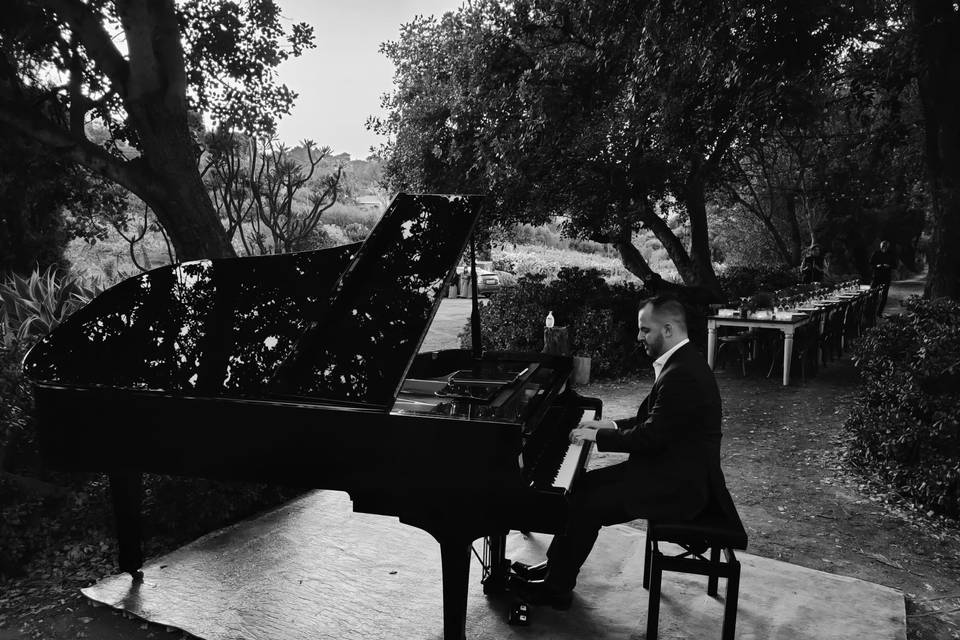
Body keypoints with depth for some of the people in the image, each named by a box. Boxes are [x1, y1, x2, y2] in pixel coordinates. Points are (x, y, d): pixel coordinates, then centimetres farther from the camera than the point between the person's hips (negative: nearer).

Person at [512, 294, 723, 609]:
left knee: (586, 507, -10)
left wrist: (598, 436, -14)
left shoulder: (683, 374, -25)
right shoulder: (681, 362, 8)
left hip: (677, 485, -10)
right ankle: (556, 566, 20)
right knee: (585, 484, 10)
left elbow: (650, 437, -26)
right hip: (672, 468, 10)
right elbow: (653, 421, 16)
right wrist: (610, 425, 7)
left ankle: (557, 588, 8)